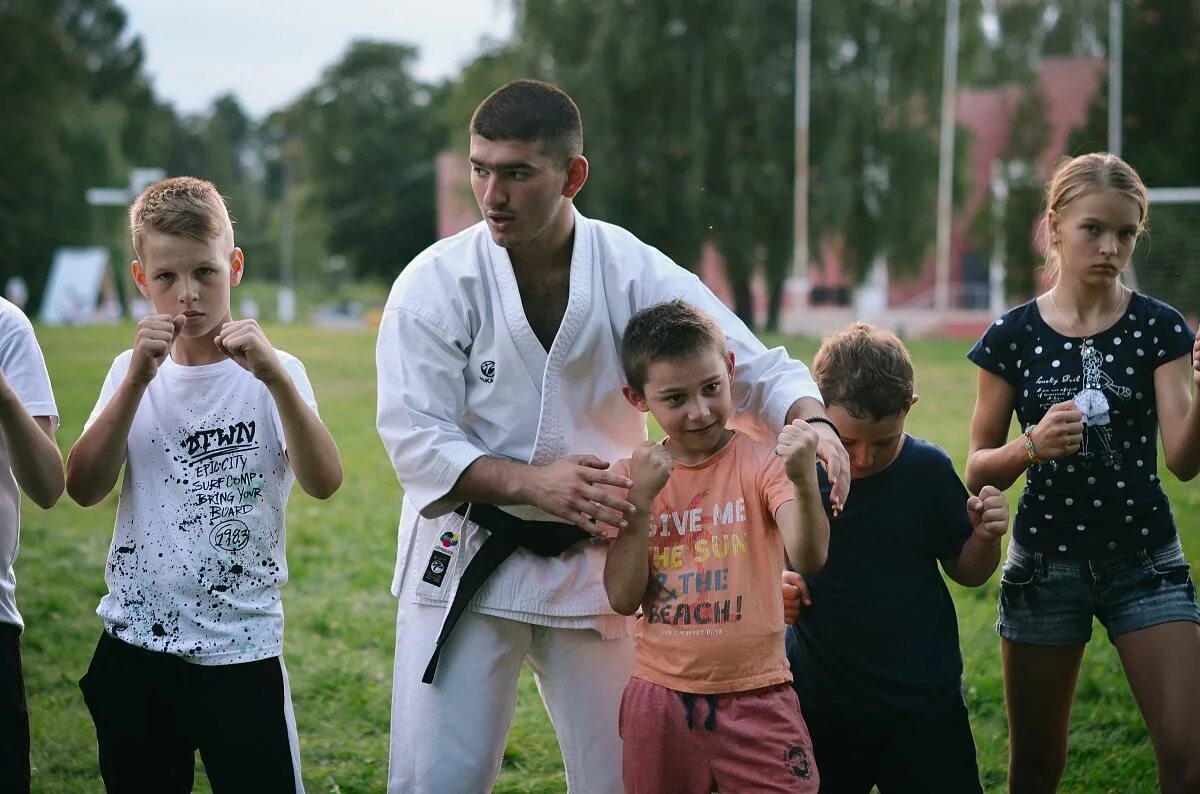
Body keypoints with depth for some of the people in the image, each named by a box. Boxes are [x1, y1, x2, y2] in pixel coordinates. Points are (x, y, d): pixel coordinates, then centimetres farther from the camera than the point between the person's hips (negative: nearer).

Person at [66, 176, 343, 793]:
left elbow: (323, 483, -20)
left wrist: (276, 378, -32)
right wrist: (137, 381, -18)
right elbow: (84, 488, -8)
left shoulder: (270, 374, -4)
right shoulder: (134, 372, 5)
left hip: (242, 652, -3)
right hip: (134, 647, 3)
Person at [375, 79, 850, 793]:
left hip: (594, 566, 2)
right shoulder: (436, 283, -10)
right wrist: (534, 483, -28)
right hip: (466, 558, -2)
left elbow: (759, 371, -1)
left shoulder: (637, 273, -5)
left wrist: (811, 420, -24)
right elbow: (415, 439, -13)